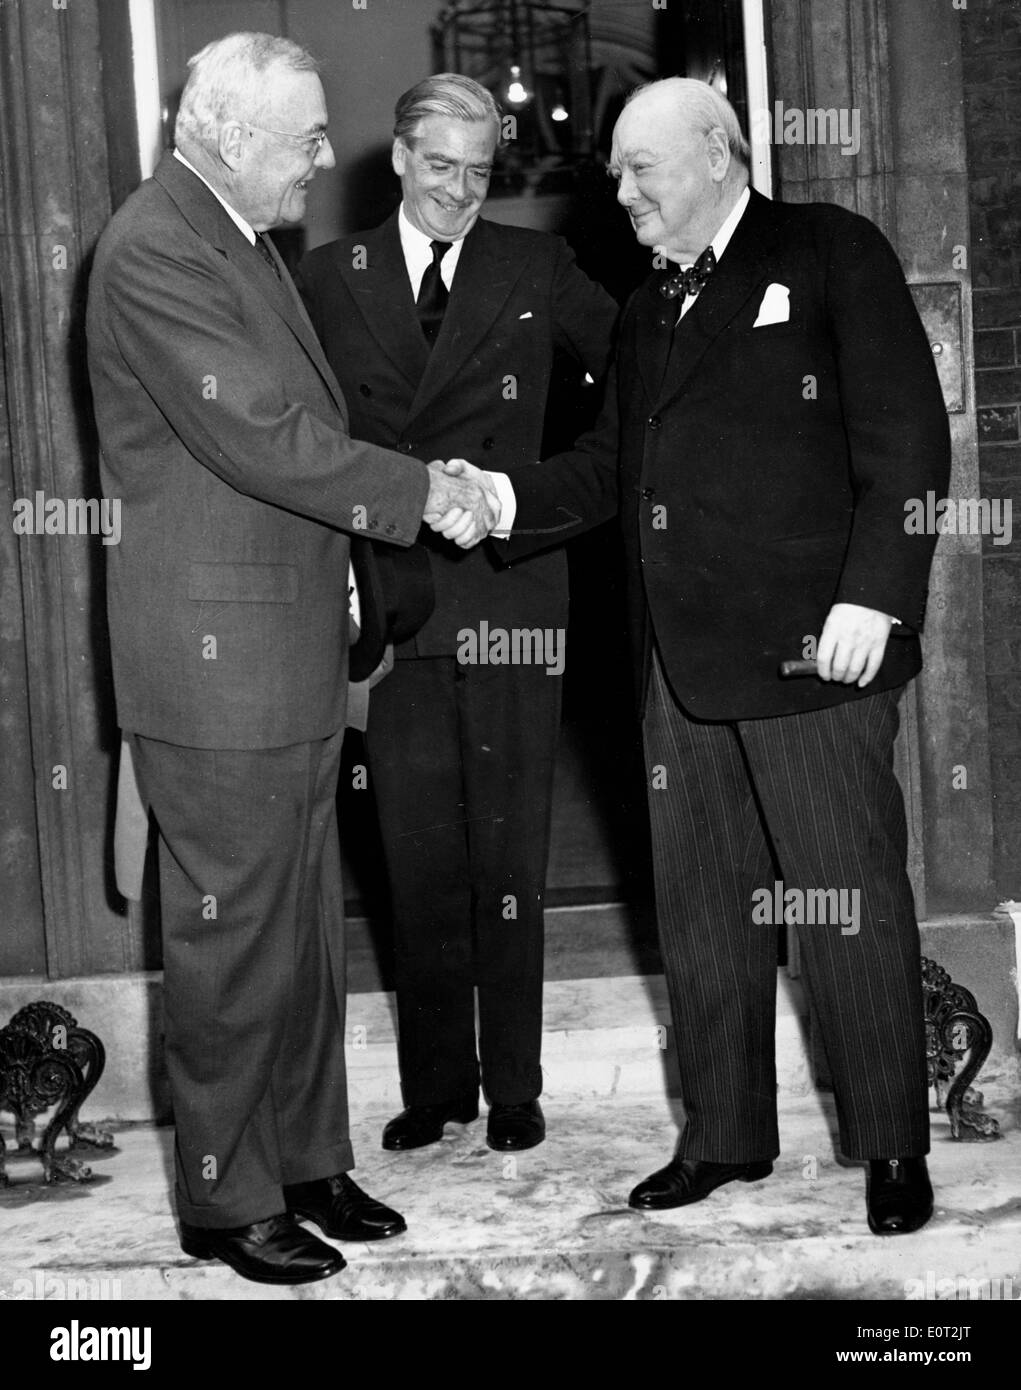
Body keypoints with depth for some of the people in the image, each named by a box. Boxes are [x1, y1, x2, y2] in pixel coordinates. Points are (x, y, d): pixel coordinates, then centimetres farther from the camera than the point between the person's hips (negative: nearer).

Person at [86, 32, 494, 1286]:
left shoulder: (245, 242, 16)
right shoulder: (154, 248, -15)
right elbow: (258, 434, -22)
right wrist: (424, 494, -16)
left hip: (291, 652, 9)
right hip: (214, 656, -9)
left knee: (305, 928, 15)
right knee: (231, 934, 1)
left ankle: (305, 1161, 27)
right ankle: (226, 1198, 14)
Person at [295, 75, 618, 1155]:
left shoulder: (534, 268, 8)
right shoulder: (329, 276, 9)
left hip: (509, 592, -1)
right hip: (390, 603, 1)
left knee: (509, 855, 5)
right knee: (418, 862, 7)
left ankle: (513, 1086, 16)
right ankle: (435, 1086, 19)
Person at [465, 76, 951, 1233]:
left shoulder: (831, 253, 0)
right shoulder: (647, 310, 20)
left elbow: (906, 437, -7)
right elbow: (609, 467, 16)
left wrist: (872, 593, -16)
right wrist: (504, 503, -1)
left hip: (807, 647, -6)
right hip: (681, 660, 7)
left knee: (851, 906, 1)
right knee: (699, 910, 11)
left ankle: (893, 1147, 14)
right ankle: (724, 1135, 24)